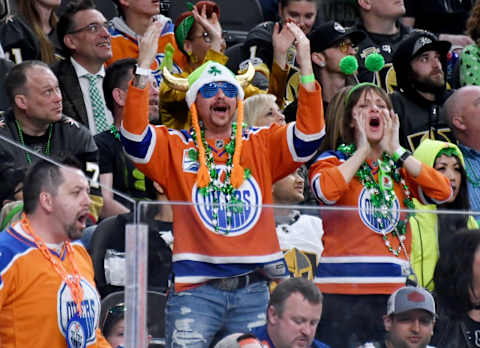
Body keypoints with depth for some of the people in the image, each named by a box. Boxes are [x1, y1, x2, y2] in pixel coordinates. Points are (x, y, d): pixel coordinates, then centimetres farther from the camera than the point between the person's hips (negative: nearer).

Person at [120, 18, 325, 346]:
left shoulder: (261, 144, 12)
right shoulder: (175, 147, 7)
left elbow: (309, 134, 0)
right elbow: (134, 136, -10)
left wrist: (306, 63, -9)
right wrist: (144, 64, -19)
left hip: (254, 290, 3)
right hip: (196, 289, -3)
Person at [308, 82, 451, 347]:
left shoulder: (399, 166, 17)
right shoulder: (332, 160, 5)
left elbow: (442, 191, -1)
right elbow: (326, 191, -19)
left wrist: (396, 150, -1)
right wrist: (363, 150, -7)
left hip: (392, 289, 4)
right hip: (342, 290, -4)